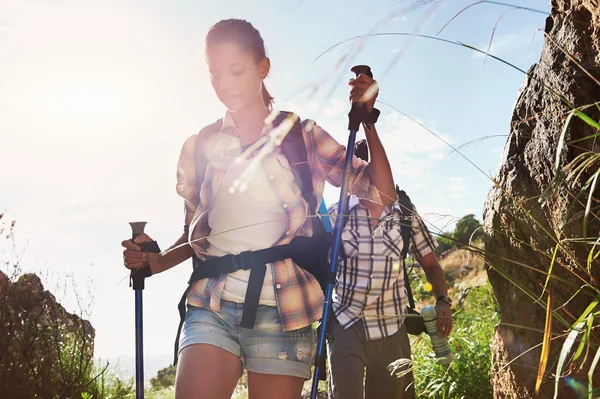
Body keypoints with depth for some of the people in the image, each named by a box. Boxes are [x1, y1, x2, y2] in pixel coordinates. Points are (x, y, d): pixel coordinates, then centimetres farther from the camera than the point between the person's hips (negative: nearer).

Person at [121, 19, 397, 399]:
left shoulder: (302, 136, 6)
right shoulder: (200, 148, 11)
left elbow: (383, 192, 0)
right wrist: (156, 260, -2)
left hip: (282, 312, -1)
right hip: (211, 307, 2)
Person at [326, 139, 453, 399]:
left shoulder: (407, 217, 1)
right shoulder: (338, 214, -3)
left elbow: (430, 264, 9)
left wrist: (442, 300, -5)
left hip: (391, 329, 2)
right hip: (345, 326, -2)